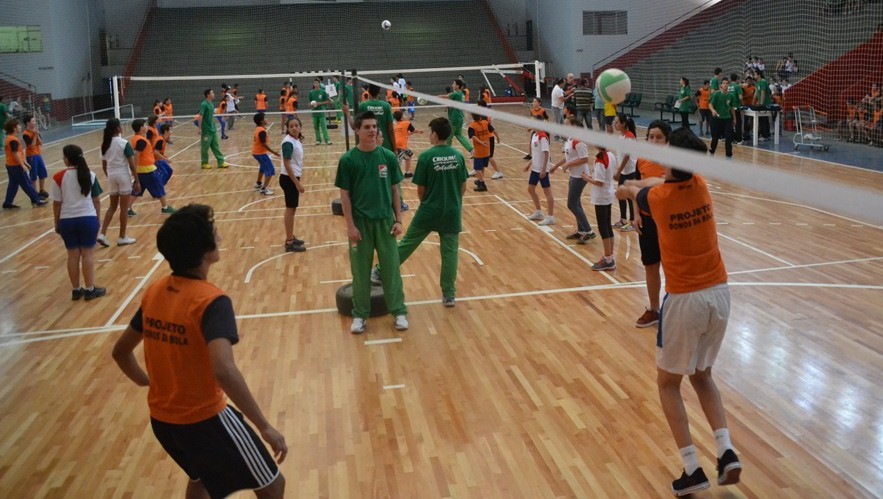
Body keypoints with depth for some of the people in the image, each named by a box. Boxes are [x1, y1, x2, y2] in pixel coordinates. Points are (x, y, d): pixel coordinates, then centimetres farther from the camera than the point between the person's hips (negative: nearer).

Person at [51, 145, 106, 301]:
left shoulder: (58, 177, -5)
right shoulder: (90, 175, -1)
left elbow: (57, 203, -2)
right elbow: (97, 200, 3)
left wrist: (57, 223, 9)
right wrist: (98, 219, 15)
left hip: (67, 220, 0)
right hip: (88, 218, 0)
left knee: (73, 255, 9)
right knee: (88, 254, 6)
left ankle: (76, 290, 18)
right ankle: (90, 289, 10)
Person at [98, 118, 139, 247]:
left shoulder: (105, 144, 4)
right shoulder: (124, 143, -13)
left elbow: (104, 165, 10)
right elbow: (132, 164, -14)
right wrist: (137, 181, -8)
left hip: (111, 175, 6)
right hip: (123, 175, -6)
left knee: (112, 206, 16)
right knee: (124, 208, 4)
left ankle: (102, 234, 5)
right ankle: (122, 237, 11)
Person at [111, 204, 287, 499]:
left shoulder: (153, 293, -1)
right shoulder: (211, 301, -24)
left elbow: (120, 352, 11)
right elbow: (224, 370, -38)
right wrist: (265, 427, -32)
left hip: (161, 419, 8)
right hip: (205, 419, -7)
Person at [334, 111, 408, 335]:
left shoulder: (388, 157, 0)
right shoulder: (348, 160, -5)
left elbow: (395, 190, 5)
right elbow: (345, 195, -4)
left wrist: (398, 220, 1)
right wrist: (350, 225, -9)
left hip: (385, 221, 1)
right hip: (360, 223, -1)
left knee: (391, 268, 7)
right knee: (360, 270, 7)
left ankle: (399, 312, 19)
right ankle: (360, 315, 20)